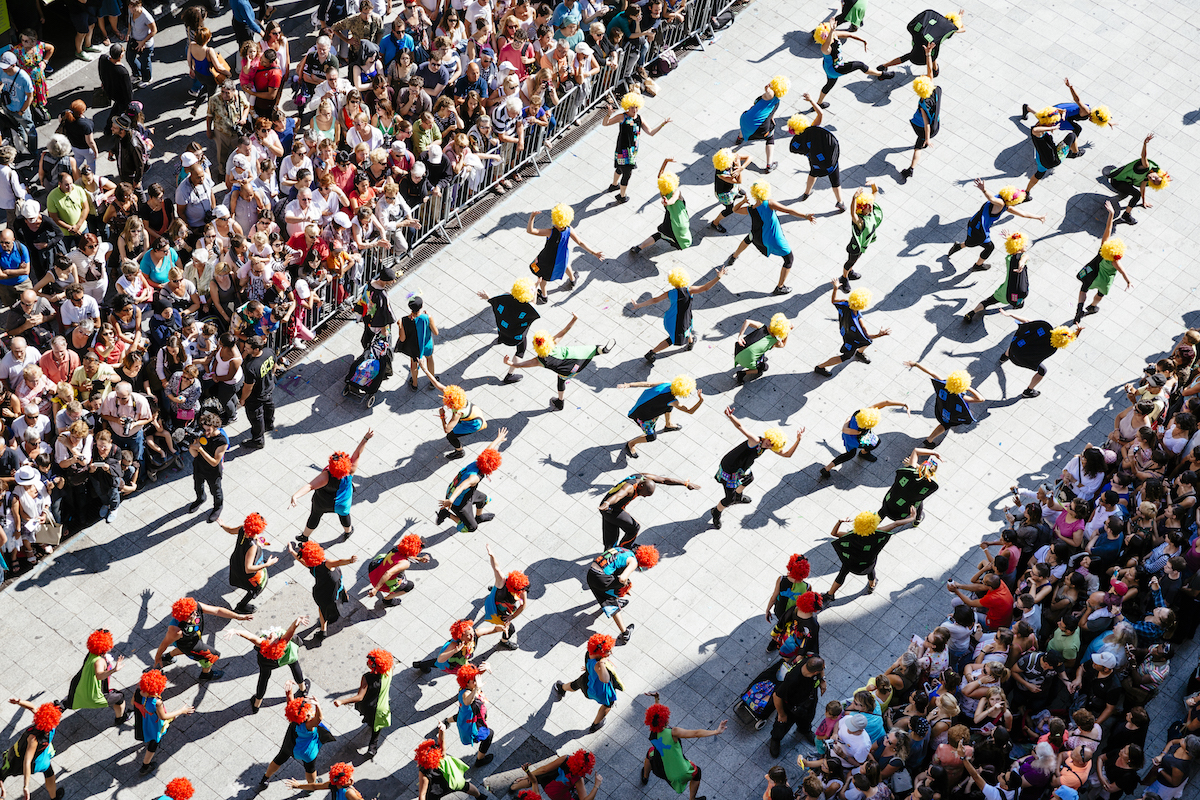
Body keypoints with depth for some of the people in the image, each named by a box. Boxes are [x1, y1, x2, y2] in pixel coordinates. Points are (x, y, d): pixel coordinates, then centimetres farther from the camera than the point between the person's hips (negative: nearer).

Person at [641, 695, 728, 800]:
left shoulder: (652, 734, -19)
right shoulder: (672, 732, -36)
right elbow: (696, 733, -41)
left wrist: (656, 699, 2)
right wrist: (716, 731, -40)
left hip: (662, 771, 4)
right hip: (681, 772, -4)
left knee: (650, 753, 36)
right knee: (696, 773, 29)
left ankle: (645, 777, 62)